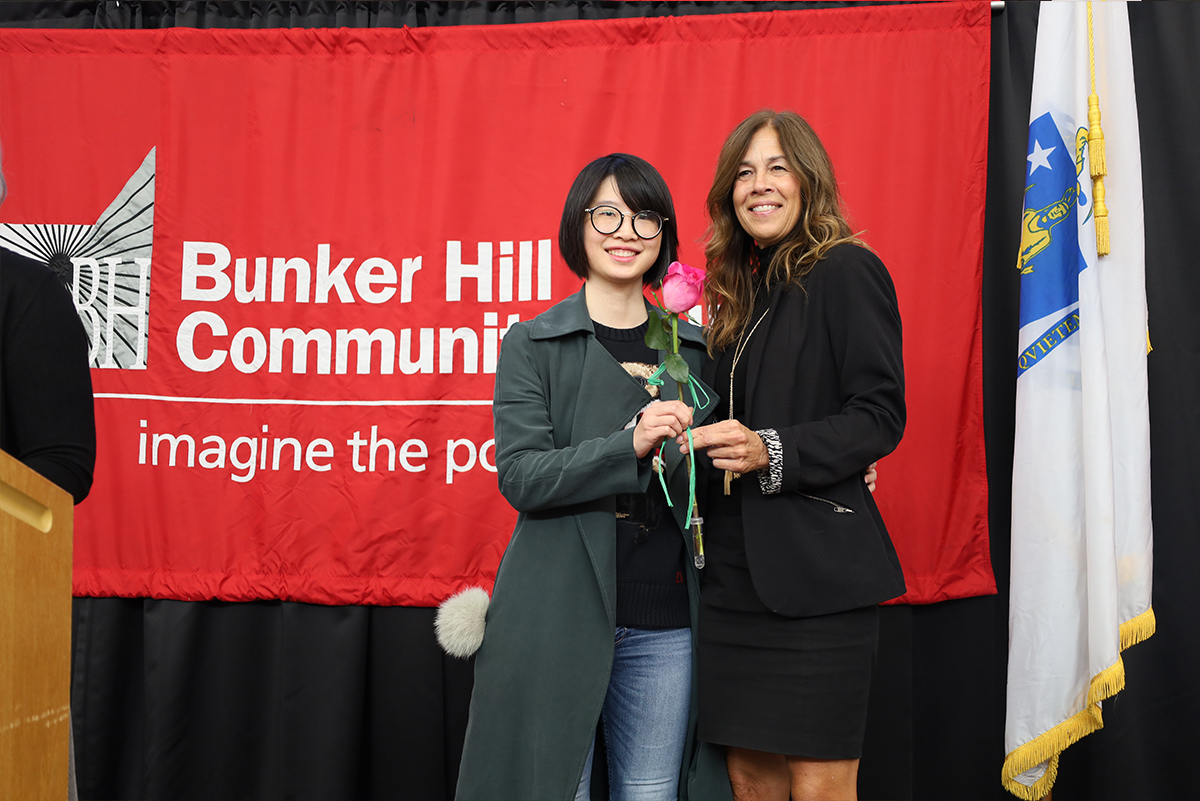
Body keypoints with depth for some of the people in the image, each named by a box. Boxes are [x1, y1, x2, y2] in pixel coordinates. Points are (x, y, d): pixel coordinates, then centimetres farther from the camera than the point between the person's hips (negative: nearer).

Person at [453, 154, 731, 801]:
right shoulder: (532, 345, 1)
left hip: (664, 621, 3)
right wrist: (630, 444, -23)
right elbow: (521, 475, -10)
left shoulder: (696, 349, 12)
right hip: (559, 616, -3)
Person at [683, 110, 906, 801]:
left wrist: (772, 452, -21)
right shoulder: (743, 291, 18)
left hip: (817, 571, -7)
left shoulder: (847, 271, -4)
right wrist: (689, 426, 6)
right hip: (738, 572, 7)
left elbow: (880, 417, -11)